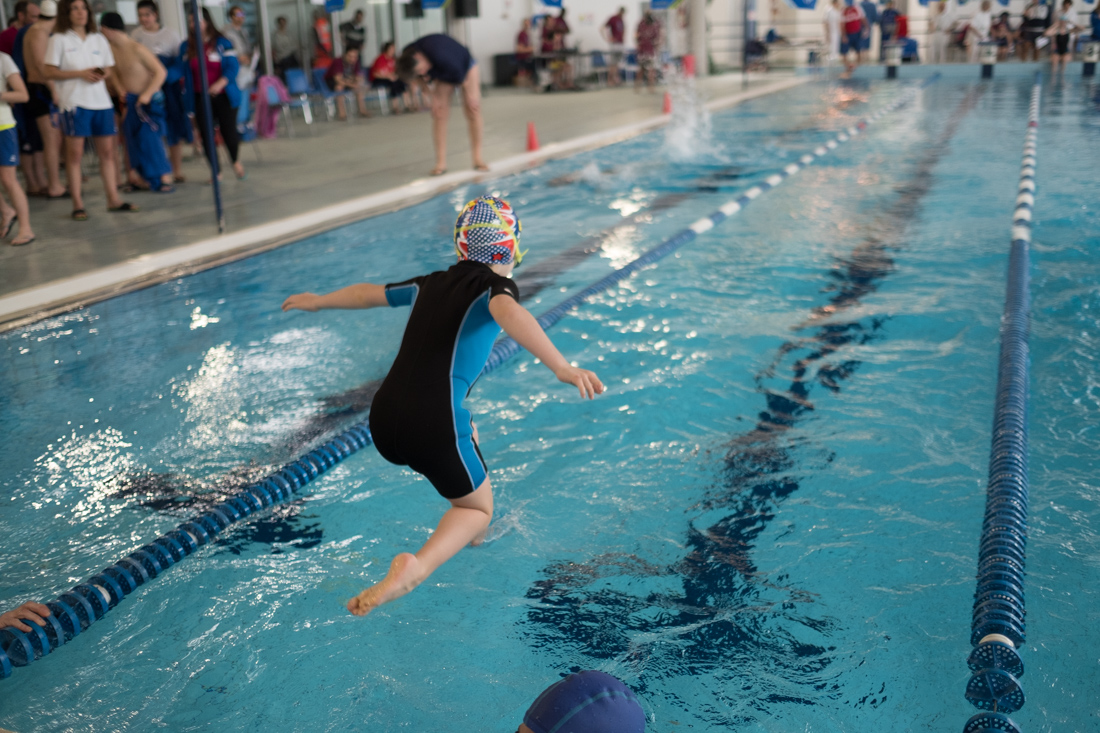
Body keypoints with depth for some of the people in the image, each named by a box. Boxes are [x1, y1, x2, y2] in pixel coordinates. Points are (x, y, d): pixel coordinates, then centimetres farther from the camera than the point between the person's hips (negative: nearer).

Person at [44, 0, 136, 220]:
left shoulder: (99, 39, 15)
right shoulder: (58, 39, 1)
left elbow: (109, 68, 18)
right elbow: (50, 72, -3)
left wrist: (103, 74, -5)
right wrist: (80, 73, -13)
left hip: (101, 100, 4)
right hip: (74, 101, -4)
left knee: (107, 151, 5)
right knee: (75, 153, -3)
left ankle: (113, 199, 12)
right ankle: (77, 204, 0)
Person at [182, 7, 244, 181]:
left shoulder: (222, 43, -4)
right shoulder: (186, 47, 6)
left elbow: (232, 66, -11)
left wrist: (220, 83, -27)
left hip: (223, 96, -3)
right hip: (200, 98, 3)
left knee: (228, 131, -2)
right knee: (206, 135, 3)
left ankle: (236, 161, 29)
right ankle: (216, 172, 16)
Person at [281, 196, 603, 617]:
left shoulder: (433, 284, 18)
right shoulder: (495, 286, 2)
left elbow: (367, 293, 34)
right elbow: (508, 313, -24)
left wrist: (317, 302, 53)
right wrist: (562, 367, -35)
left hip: (384, 422, 7)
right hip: (432, 428, -7)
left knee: (467, 432, 35)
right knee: (479, 509, 17)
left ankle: (468, 532, 46)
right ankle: (416, 566, -10)